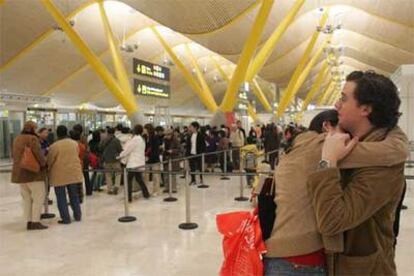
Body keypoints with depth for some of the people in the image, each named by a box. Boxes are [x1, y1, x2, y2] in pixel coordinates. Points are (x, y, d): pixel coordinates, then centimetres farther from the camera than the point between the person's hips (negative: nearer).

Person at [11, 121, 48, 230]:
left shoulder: (17, 139, 13)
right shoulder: (32, 138, -13)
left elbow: (15, 155, 16)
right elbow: (38, 154, -18)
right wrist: (43, 164, -3)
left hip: (20, 172, 8)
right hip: (33, 172, -8)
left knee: (27, 198, 12)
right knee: (39, 196, -3)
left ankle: (28, 222, 14)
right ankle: (35, 221, -7)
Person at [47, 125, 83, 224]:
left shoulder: (54, 146, -14)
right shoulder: (75, 143, 0)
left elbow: (49, 161, -5)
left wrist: (47, 169, 15)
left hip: (59, 174, -5)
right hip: (73, 173, 5)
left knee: (61, 197, 6)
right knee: (74, 195, 16)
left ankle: (66, 218, 7)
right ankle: (78, 216, 23)